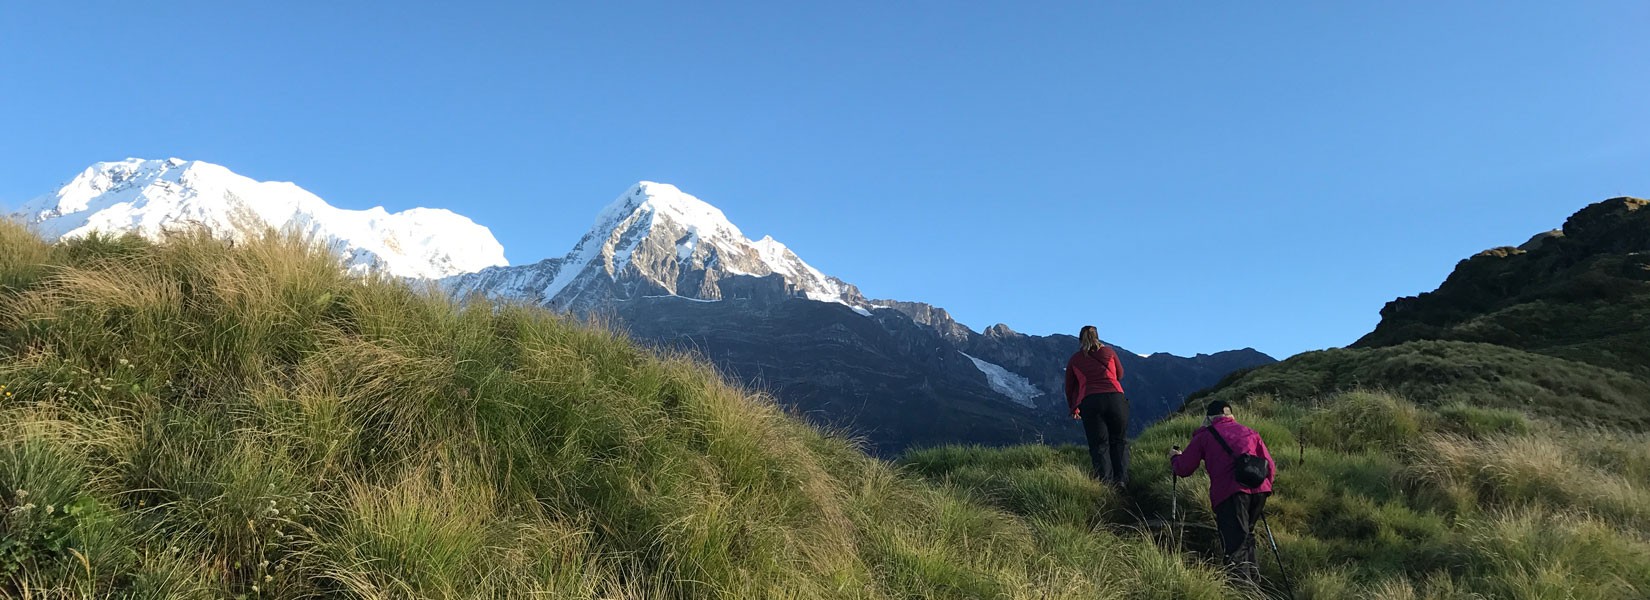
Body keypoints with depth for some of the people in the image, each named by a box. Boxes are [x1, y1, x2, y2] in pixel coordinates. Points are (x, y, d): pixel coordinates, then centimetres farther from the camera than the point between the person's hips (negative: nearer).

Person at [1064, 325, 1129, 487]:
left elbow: (1069, 387, 23)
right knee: (1119, 441, 11)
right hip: (1116, 398, 0)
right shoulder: (1109, 352, 16)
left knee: (1099, 444, 4)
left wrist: (1073, 408, 38)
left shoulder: (1074, 360, 15)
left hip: (1090, 402, 0)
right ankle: (1121, 479, 0)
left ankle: (1106, 481, -8)